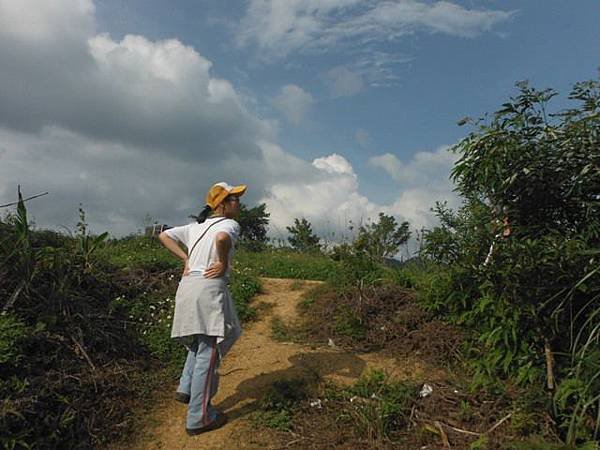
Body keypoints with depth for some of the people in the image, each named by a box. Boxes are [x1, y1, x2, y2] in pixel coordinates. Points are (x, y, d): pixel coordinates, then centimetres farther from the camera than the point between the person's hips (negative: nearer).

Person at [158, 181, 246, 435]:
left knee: (198, 341, 29)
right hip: (209, 288, -8)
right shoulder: (229, 224, -4)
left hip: (187, 286, 8)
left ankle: (186, 389, 26)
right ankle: (198, 418, 7)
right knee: (208, 352, 0)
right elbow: (222, 238, -28)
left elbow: (164, 236, 22)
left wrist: (186, 259, 16)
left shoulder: (196, 226, 20)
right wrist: (223, 264, -12)